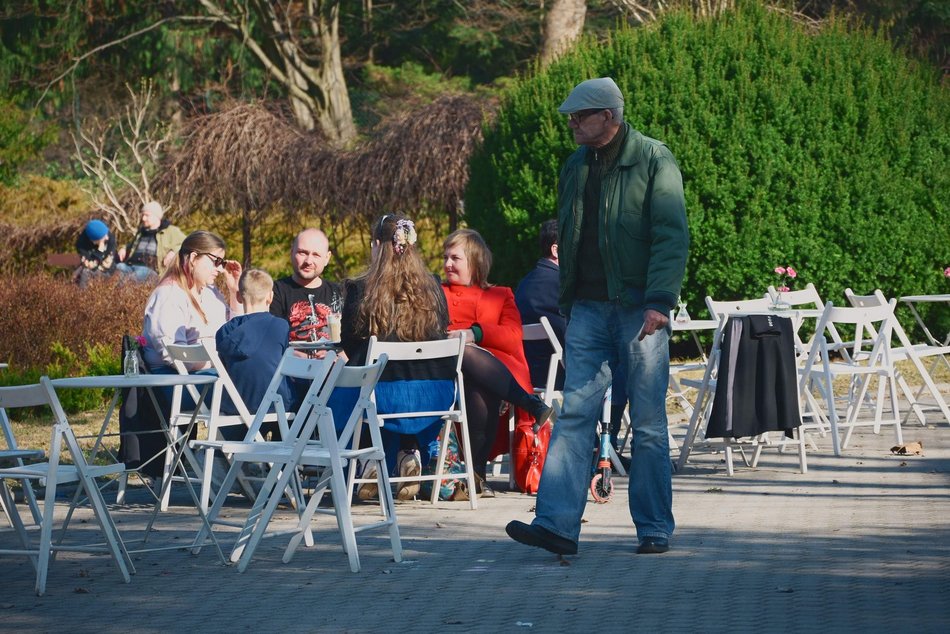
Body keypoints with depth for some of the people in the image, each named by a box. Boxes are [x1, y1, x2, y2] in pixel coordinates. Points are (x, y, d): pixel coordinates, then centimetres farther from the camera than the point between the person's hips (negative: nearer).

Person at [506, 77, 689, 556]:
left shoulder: (653, 161, -4)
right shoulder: (576, 167, 14)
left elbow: (672, 236, -11)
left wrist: (659, 301, -21)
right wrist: (567, 305, 15)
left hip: (640, 309, -5)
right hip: (588, 309, 5)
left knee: (648, 423, 2)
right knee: (575, 414, -4)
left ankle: (654, 529, 10)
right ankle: (557, 524, -9)